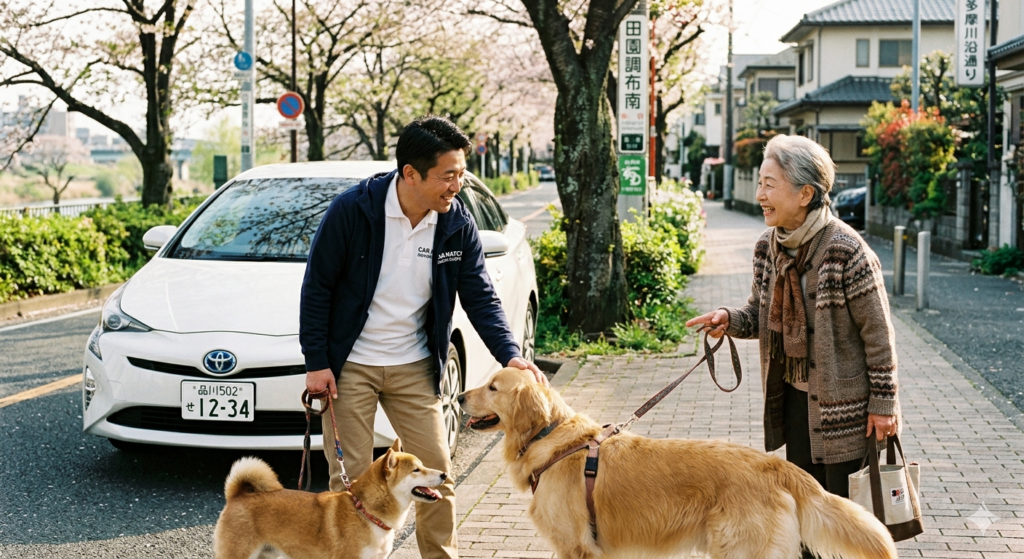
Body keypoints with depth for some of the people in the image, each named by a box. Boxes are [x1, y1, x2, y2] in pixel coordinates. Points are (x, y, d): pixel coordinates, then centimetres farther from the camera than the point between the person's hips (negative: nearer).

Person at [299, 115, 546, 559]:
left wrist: (509, 355, -15)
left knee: (437, 472, 5)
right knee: (351, 477, 2)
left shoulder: (457, 223, -6)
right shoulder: (352, 210, -17)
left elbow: (480, 297, 0)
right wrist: (316, 362, -11)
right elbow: (317, 287, -9)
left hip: (414, 368, 4)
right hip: (350, 366, -3)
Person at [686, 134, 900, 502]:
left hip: (843, 403, -6)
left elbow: (878, 332, -14)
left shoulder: (846, 250, -20)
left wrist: (884, 402, -12)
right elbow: (760, 314, 12)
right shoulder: (768, 247, 0)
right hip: (793, 398, 7)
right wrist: (729, 320, -10)